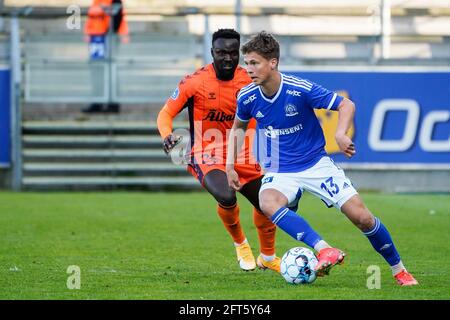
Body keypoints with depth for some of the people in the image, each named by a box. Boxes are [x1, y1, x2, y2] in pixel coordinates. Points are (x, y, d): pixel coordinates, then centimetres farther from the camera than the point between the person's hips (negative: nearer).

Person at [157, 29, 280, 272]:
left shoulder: (248, 80, -4)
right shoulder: (194, 82, -15)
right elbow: (166, 114, -10)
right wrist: (167, 136, -30)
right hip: (206, 156, -5)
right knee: (226, 197, -31)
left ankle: (267, 257, 38)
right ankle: (240, 244, 2)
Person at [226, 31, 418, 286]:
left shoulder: (301, 89, -19)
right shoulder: (247, 97, -8)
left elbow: (346, 105, -10)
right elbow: (238, 127, 15)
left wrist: (341, 134, -28)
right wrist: (230, 165, 8)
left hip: (316, 164, -2)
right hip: (279, 172, 2)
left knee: (362, 217, -10)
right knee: (268, 204, -35)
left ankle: (399, 270, 12)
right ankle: (325, 251, -42)